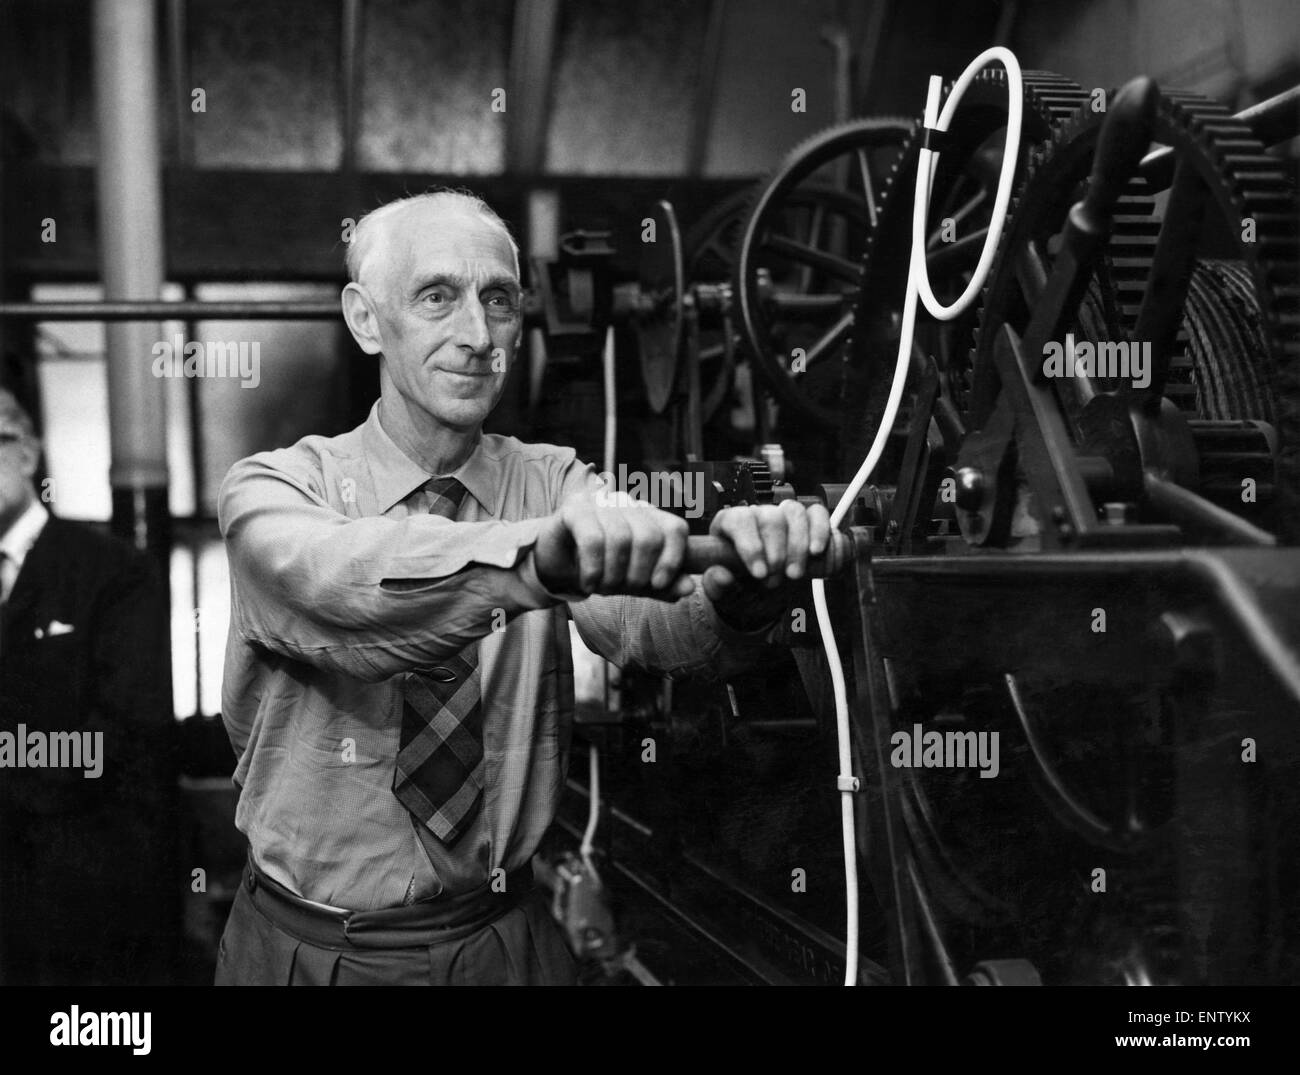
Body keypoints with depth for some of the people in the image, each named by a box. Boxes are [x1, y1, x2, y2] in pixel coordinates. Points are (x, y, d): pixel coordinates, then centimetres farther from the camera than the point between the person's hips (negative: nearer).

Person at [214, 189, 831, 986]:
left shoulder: (553, 485, -4)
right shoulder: (274, 488, -12)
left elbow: (657, 626, -22)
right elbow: (337, 582, -35)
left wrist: (743, 583, -44)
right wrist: (539, 554, -52)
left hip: (509, 945, 2)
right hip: (310, 948, -2)